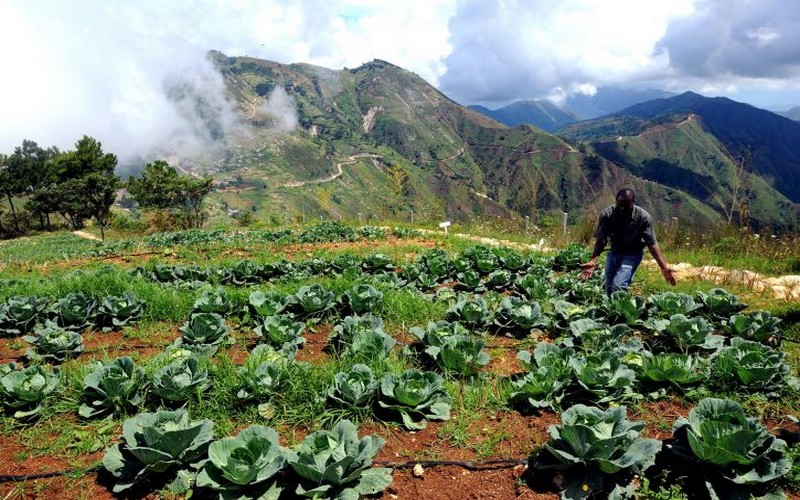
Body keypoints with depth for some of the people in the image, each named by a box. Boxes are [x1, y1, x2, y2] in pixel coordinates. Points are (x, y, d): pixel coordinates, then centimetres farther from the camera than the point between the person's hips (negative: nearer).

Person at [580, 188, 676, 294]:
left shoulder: (644, 217, -25)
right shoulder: (607, 215, -22)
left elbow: (652, 244, -19)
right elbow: (600, 241, -18)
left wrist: (664, 267, -27)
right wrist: (593, 261, -35)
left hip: (633, 253, -3)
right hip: (614, 251, 3)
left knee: (618, 287, -24)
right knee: (608, 289, 7)